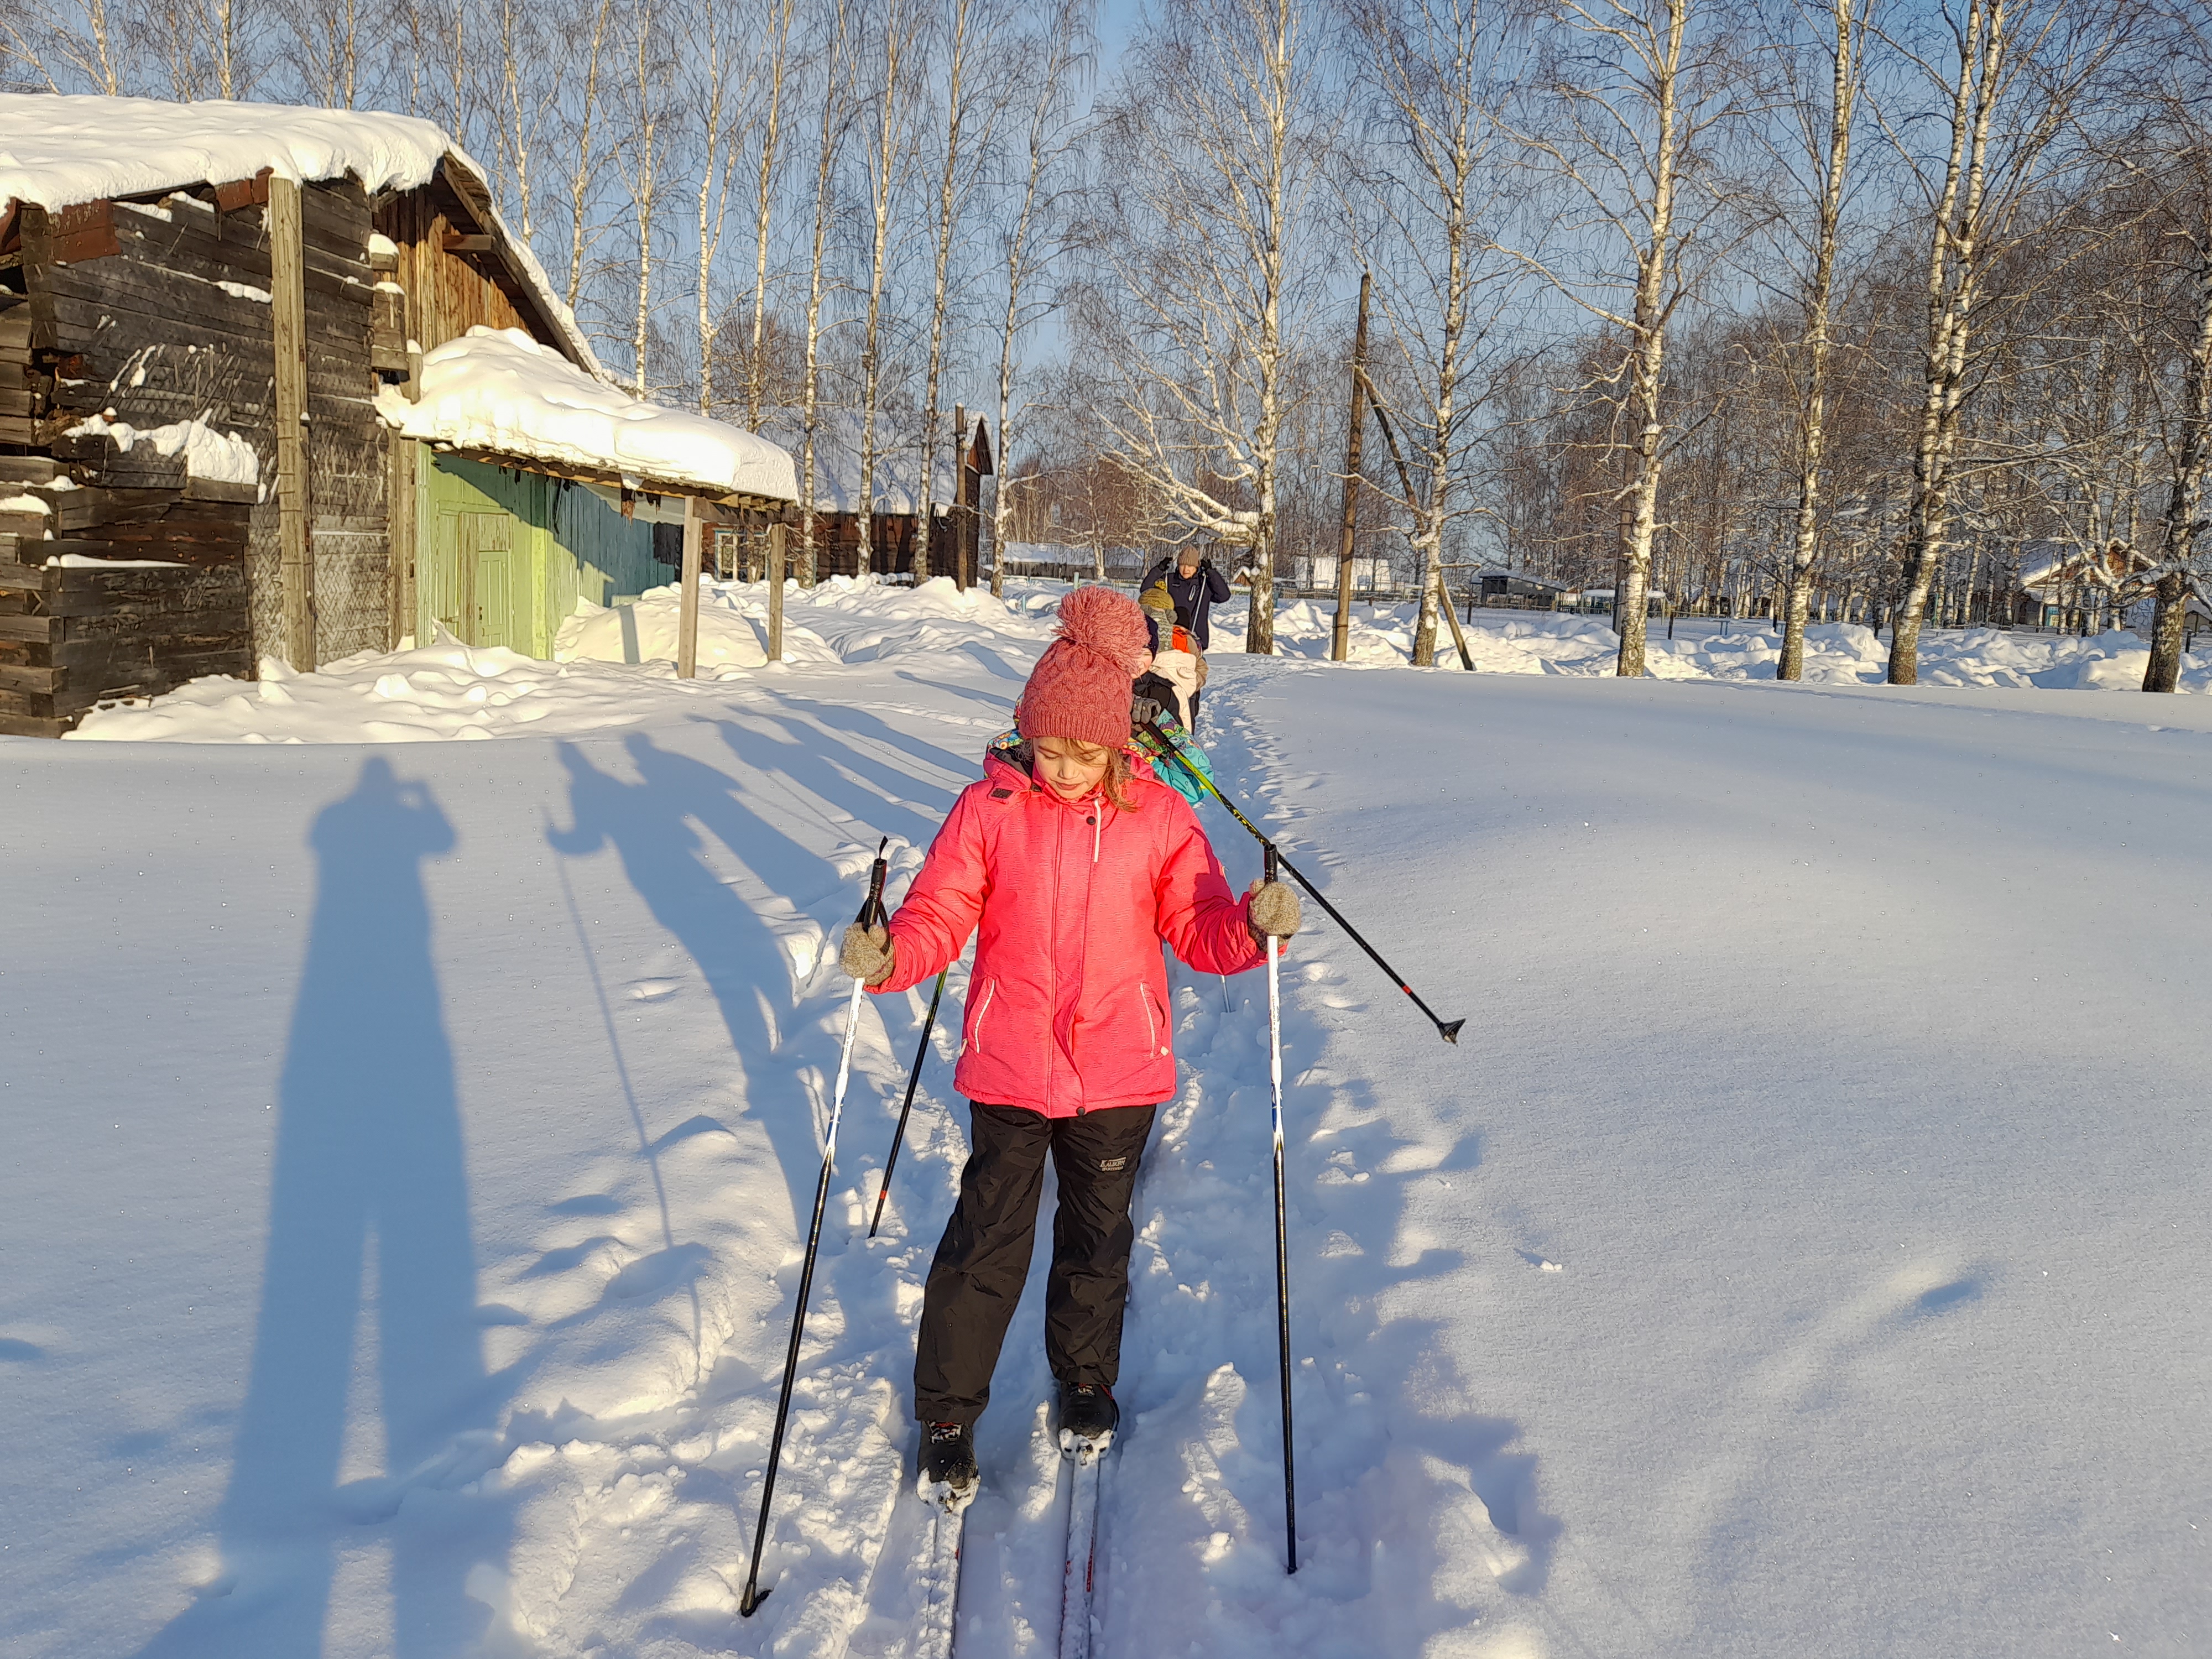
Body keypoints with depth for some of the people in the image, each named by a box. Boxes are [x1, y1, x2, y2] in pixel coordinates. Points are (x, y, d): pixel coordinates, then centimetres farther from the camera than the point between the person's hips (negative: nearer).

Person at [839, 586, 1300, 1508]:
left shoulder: (1158, 816, -5)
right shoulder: (988, 809, -7)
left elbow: (1199, 930, -4)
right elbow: (940, 917, -6)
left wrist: (1253, 926, -25)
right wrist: (888, 957, -26)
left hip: (1118, 1073, 1)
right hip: (1009, 1071, -1)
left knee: (1099, 1235, 18)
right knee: (986, 1241, 4)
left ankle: (1087, 1380, 42)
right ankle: (948, 1416, 22)